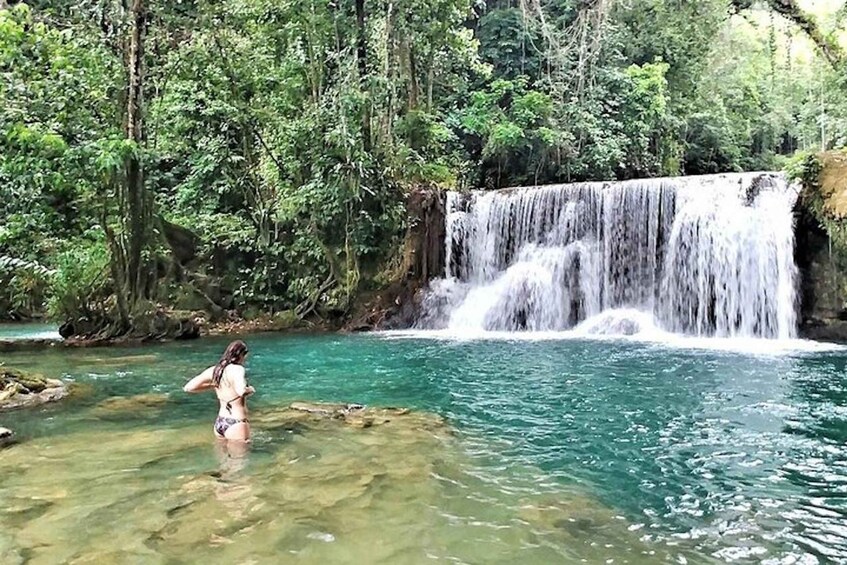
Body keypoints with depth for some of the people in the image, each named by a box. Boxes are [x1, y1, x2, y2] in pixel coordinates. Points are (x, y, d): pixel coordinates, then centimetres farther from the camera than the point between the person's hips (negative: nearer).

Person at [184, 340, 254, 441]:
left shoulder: (214, 370, 4)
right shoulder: (237, 369, -17)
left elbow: (188, 387, 8)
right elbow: (242, 392, -36)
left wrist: (212, 386, 13)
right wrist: (250, 389, -14)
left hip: (219, 422, 8)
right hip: (236, 424, -8)